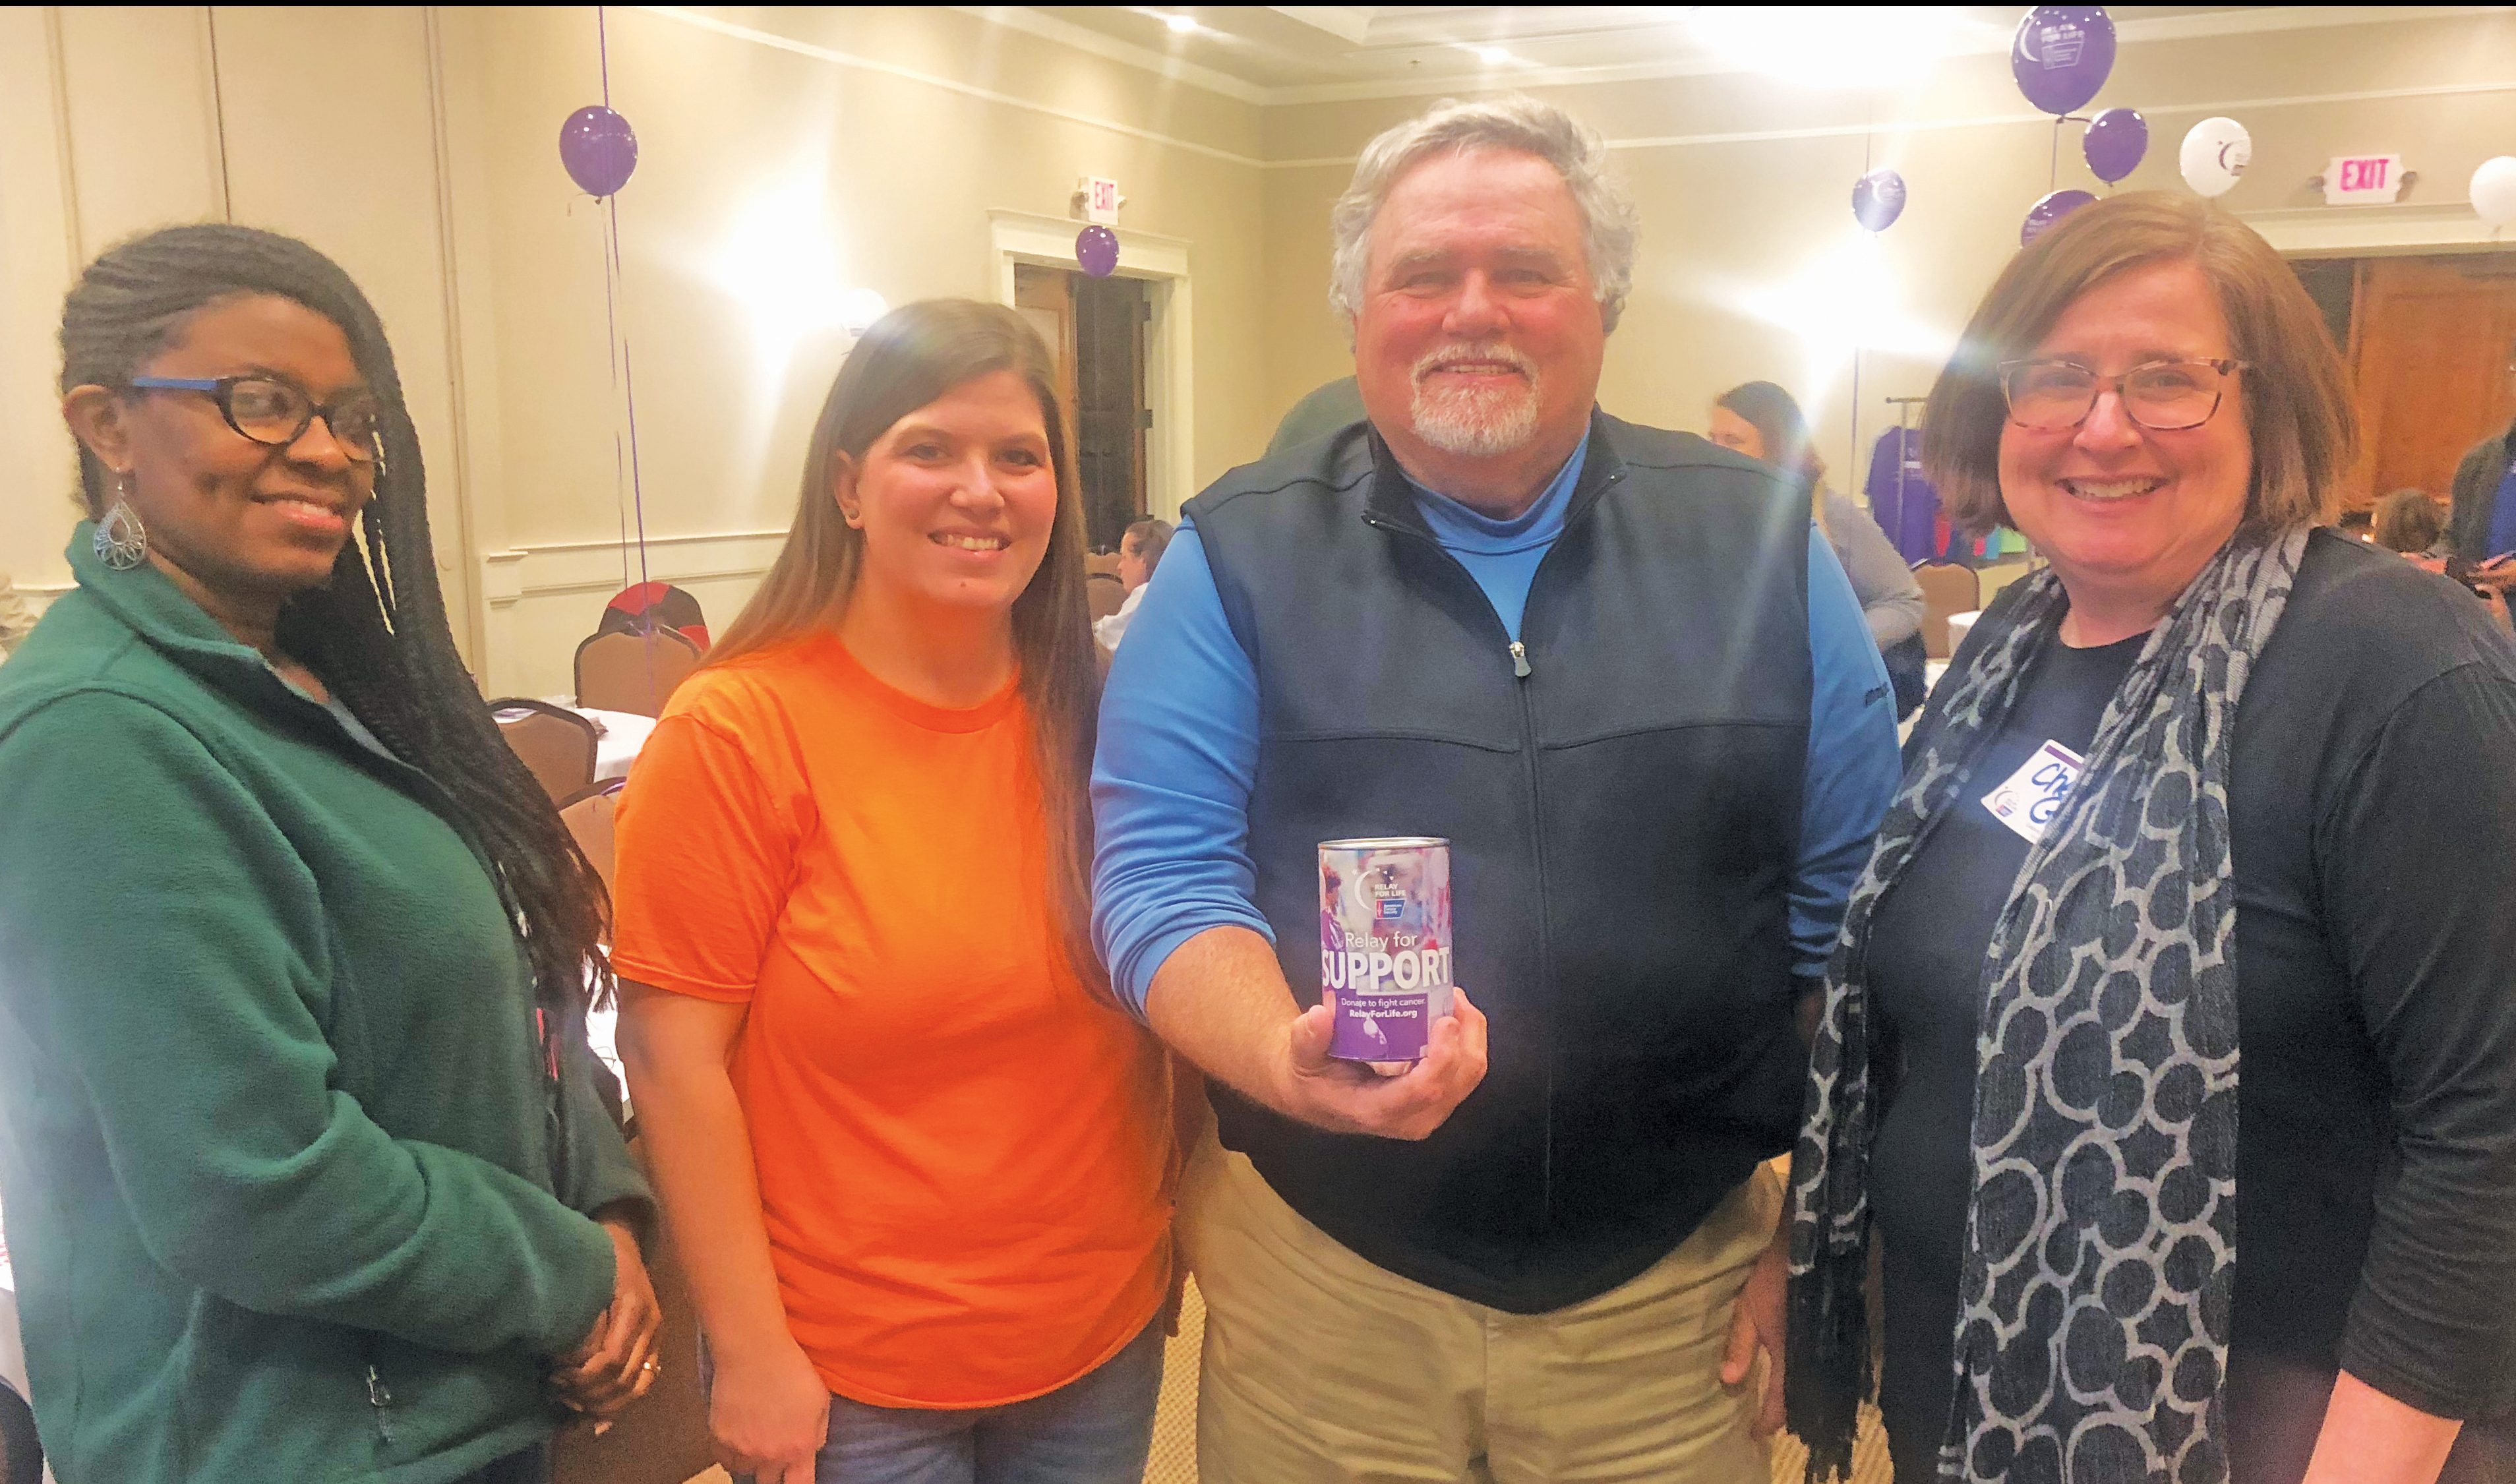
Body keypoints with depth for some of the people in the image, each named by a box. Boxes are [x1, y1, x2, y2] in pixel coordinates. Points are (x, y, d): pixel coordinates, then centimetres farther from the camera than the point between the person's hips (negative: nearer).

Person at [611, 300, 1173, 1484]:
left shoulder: (1096, 714, -2)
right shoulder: (735, 732, -14)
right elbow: (673, 1054, -13)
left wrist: (1178, 1233, 7)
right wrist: (750, 1351, -12)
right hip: (846, 1379, -4)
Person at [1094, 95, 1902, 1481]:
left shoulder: (1761, 546, 0)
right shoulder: (1237, 558, -3)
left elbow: (1853, 912, 2)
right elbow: (1163, 874, -8)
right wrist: (1287, 1056, -27)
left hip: (1672, 1289, 2)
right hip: (1323, 1285, -1)